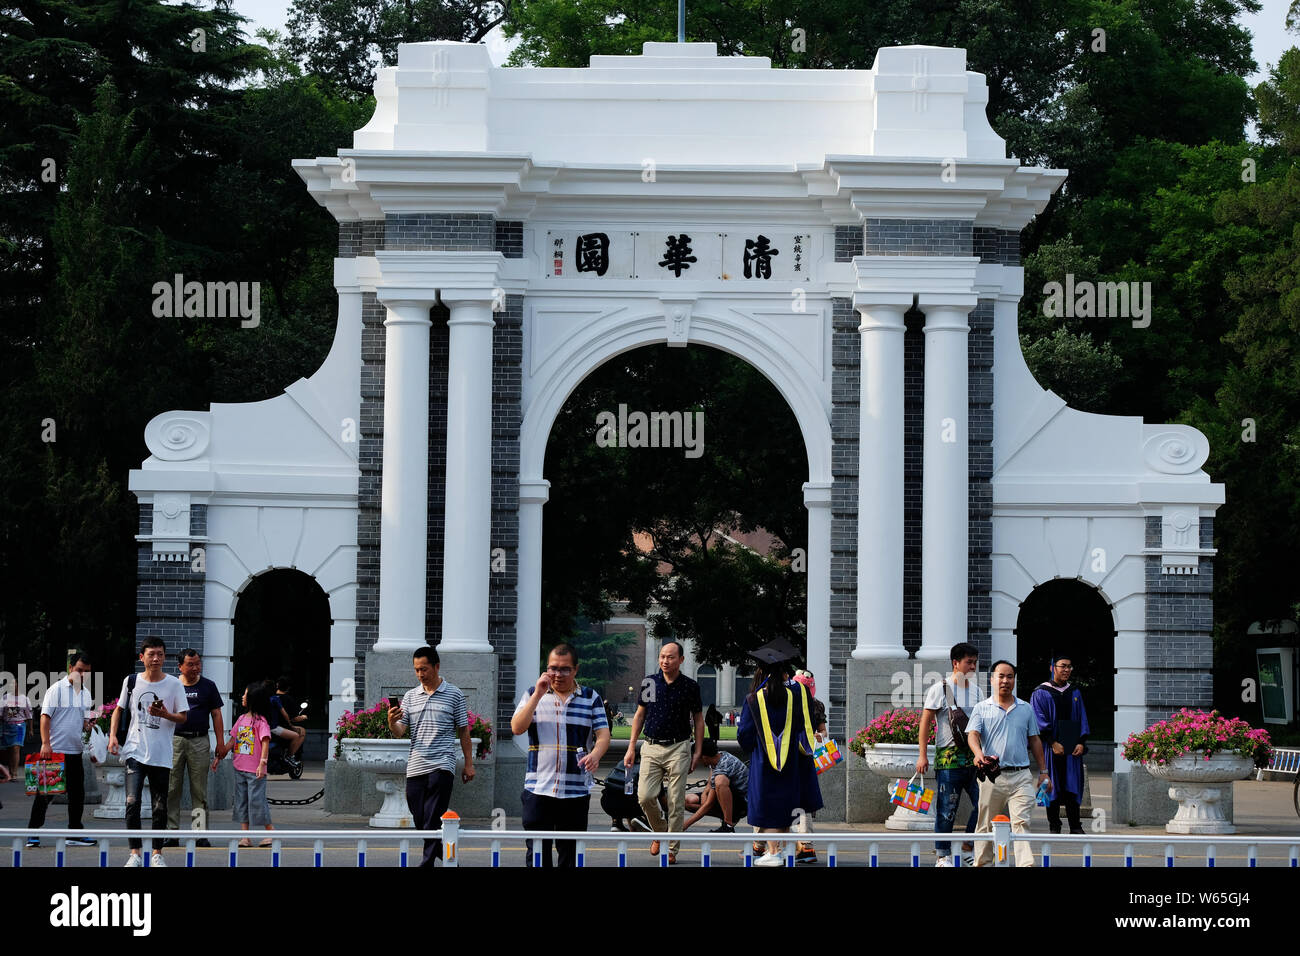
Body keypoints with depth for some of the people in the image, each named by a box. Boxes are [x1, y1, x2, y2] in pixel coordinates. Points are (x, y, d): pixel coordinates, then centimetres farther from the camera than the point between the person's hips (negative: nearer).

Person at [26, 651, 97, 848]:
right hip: (54, 750, -6)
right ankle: (33, 833, 3)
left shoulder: (86, 693, 14)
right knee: (45, 793, -3)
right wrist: (45, 743, -19)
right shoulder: (57, 689, -6)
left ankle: (74, 834, 16)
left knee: (77, 794, 8)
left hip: (75, 751, 6)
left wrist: (90, 723, -3)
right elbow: (45, 716, -10)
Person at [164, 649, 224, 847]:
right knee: (171, 789, -1)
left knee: (199, 791, 1)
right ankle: (172, 833, 3)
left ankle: (201, 833, 3)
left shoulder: (208, 686, 9)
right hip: (174, 740, 0)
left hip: (199, 741, 0)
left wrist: (220, 742, 2)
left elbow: (216, 714, 9)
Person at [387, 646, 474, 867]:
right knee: (420, 821, 7)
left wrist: (469, 763, 4)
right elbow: (399, 731, 6)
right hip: (415, 766, 4)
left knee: (433, 819, -13)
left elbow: (463, 731, 7)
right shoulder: (410, 696, 12)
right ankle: (447, 857, 23)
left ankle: (427, 864, -14)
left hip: (442, 766, -4)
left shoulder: (454, 694, 4)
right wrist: (392, 722, -17)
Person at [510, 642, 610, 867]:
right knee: (537, 854, -5)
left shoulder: (591, 698, 8)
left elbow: (603, 733, 1)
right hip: (538, 789, -1)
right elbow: (517, 728, -3)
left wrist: (595, 754, -21)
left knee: (570, 855, 5)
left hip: (576, 791, 1)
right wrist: (538, 695, -12)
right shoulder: (534, 695, 9)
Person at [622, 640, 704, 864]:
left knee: (676, 802, -3)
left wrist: (697, 752, 2)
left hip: (678, 748, -2)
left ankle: (672, 849, 7)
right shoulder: (649, 683, 5)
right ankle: (659, 831, 17)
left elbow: (698, 720, 9)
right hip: (651, 747, 2)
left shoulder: (690, 687, 0)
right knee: (645, 796, -10)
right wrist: (631, 748, 8)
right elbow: (639, 715, 13)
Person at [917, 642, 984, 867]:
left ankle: (968, 849, 13)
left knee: (983, 804, -1)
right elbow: (925, 722, -3)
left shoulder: (977, 691, 14)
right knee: (947, 808, -2)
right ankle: (942, 855, 7)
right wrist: (922, 754, -9)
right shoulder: (940, 689, -2)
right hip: (948, 757, -5)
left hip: (974, 757, 5)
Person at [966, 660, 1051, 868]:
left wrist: (1044, 771, 15)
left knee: (1021, 822, -13)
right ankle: (981, 863, 17)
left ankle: (1026, 864, -22)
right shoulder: (981, 708, 8)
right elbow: (972, 734, -6)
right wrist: (979, 754, -27)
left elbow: (1034, 740, 20)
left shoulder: (1026, 709, 15)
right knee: (986, 825, 5)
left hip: (1021, 776, 1)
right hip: (992, 776, -1)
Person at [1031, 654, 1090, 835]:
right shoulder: (1041, 693, -1)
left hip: (1072, 748, 3)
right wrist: (1053, 743, -16)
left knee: (1073, 786, 1)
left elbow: (1082, 719, 12)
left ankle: (1075, 826, 4)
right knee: (1052, 785, -1)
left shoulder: (1075, 693, 13)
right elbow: (1039, 720, -7)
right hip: (1051, 747, -3)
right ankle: (1054, 825, 5)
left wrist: (1081, 742, -2)